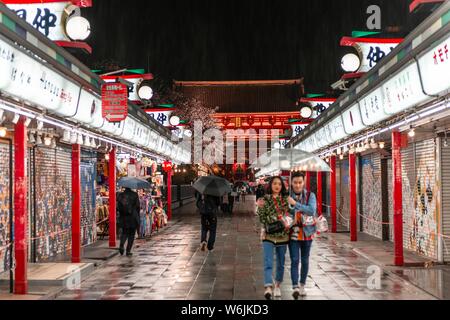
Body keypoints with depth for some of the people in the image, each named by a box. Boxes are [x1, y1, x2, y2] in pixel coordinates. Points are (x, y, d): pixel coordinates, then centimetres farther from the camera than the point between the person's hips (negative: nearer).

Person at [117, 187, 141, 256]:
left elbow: (118, 207, 0)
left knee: (124, 232, 18)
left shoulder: (120, 195, 0)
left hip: (123, 218, 2)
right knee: (131, 234, 8)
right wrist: (137, 216, 8)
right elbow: (138, 206, -5)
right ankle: (128, 251, 6)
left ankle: (121, 245, -7)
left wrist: (122, 213, 14)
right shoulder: (134, 195, -6)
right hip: (133, 217, -2)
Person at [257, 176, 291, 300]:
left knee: (281, 263, 12)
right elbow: (262, 218, -3)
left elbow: (290, 215, 9)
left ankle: (277, 286, 29)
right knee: (268, 263, -15)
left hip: (283, 235, 3)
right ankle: (268, 287, -26)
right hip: (269, 235, -3)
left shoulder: (286, 199, 6)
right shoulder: (265, 200, 0)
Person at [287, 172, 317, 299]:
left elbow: (312, 210, -19)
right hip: (293, 233, -1)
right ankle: (295, 287, -15)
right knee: (294, 260, -10)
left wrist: (295, 204, -25)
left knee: (305, 260, 11)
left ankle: (302, 286, 27)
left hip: (306, 232, 1)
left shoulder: (310, 195, -3)